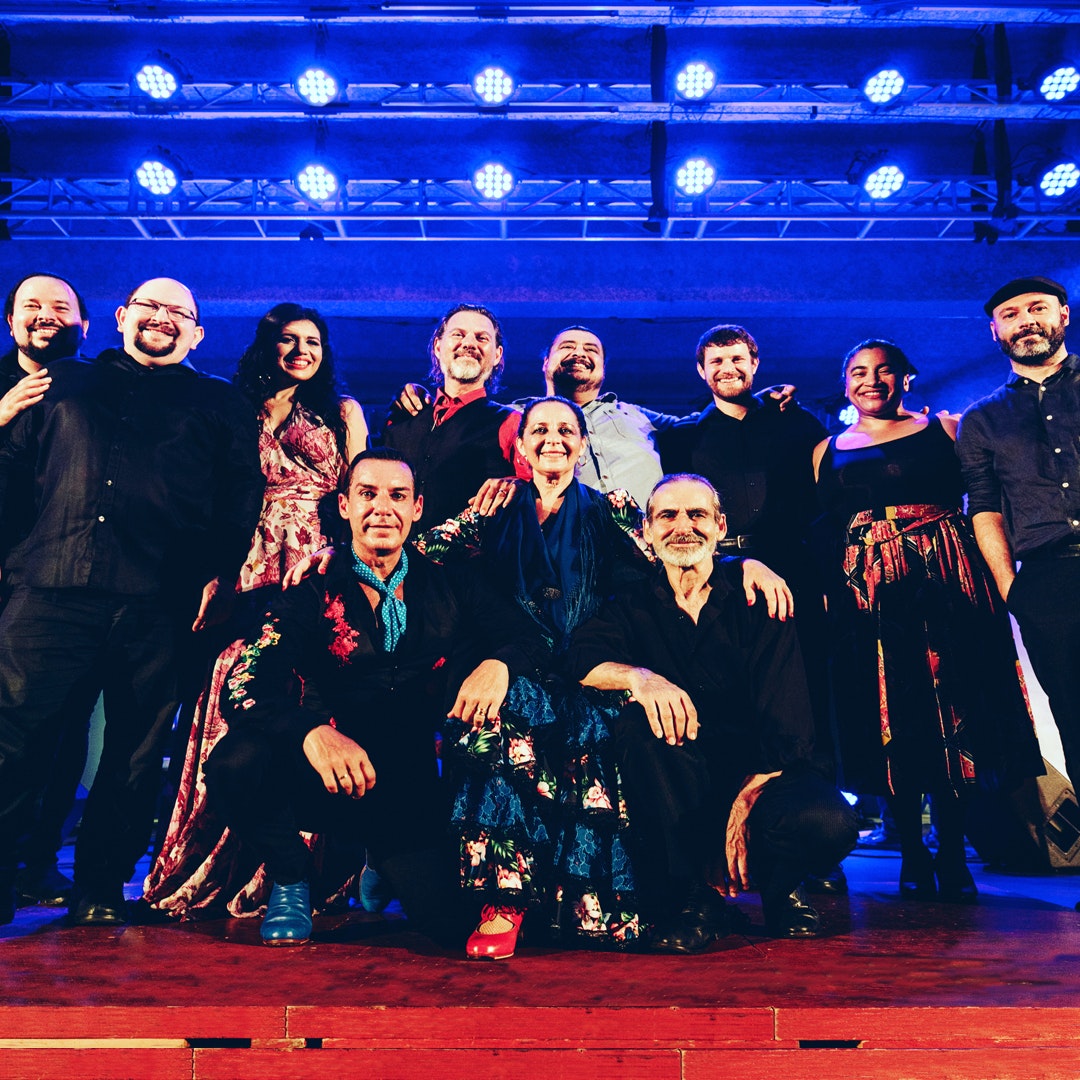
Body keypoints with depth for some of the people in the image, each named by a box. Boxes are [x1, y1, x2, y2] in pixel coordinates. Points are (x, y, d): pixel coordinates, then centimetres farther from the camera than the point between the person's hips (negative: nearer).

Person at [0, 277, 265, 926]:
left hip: (159, 604, -1)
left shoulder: (219, 405, 15)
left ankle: (101, 887, 20)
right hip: (52, 589, 1)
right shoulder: (67, 384, 21)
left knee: (136, 751, 6)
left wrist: (220, 572, -5)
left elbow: (244, 498, 6)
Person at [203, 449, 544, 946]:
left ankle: (382, 860, 19)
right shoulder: (312, 597, -2)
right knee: (236, 762, -29)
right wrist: (311, 733, -35)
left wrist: (498, 663, -27)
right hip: (330, 781, -1)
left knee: (448, 914, -18)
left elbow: (528, 635, -2)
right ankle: (291, 880, 3)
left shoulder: (449, 587, 4)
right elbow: (244, 686, -14)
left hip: (415, 791, 1)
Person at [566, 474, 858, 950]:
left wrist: (743, 804, -21)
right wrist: (640, 676, -36)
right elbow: (581, 657, -15)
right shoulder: (634, 604, 4)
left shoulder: (755, 597, -1)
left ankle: (777, 885, 7)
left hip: (762, 772, -1)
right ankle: (691, 898, -14)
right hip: (681, 785, 1)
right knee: (636, 723, -28)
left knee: (830, 822, -31)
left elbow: (786, 725, -8)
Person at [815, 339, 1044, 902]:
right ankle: (912, 855, 12)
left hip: (946, 578, 0)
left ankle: (952, 855, 11)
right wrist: (825, 594, -1)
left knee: (950, 706, -1)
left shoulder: (944, 429, 13)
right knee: (889, 714, 0)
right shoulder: (828, 451, 15)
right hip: (867, 592, 1)